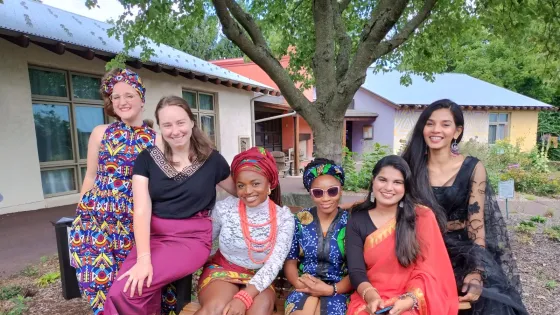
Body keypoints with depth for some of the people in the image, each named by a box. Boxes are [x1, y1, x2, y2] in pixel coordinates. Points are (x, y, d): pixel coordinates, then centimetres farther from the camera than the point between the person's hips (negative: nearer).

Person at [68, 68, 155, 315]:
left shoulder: (155, 139, 1)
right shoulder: (100, 133, 5)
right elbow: (91, 177, 10)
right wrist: (81, 215, 10)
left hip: (136, 220, -1)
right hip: (98, 217, 1)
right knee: (100, 277, 3)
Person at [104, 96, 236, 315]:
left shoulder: (211, 159, -2)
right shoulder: (147, 158, 1)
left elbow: (241, 192, 14)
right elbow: (141, 210, -8)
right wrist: (143, 258, -18)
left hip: (192, 238, -2)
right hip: (153, 235, 3)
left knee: (125, 292, -20)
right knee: (120, 292, -22)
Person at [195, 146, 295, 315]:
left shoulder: (284, 217, -10)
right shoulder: (224, 208, -10)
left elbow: (275, 263, -16)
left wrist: (244, 297, -28)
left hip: (259, 279, 1)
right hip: (221, 271, 0)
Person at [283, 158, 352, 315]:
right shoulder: (300, 220, 2)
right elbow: (290, 262, 5)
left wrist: (331, 289, -18)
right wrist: (299, 283, -15)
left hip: (338, 290, 0)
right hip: (305, 288, 1)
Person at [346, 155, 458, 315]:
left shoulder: (423, 216, 0)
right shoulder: (357, 220, 2)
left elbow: (427, 271, -4)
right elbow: (356, 271, -3)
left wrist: (408, 300, -19)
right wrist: (371, 296, -21)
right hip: (369, 302, 1)